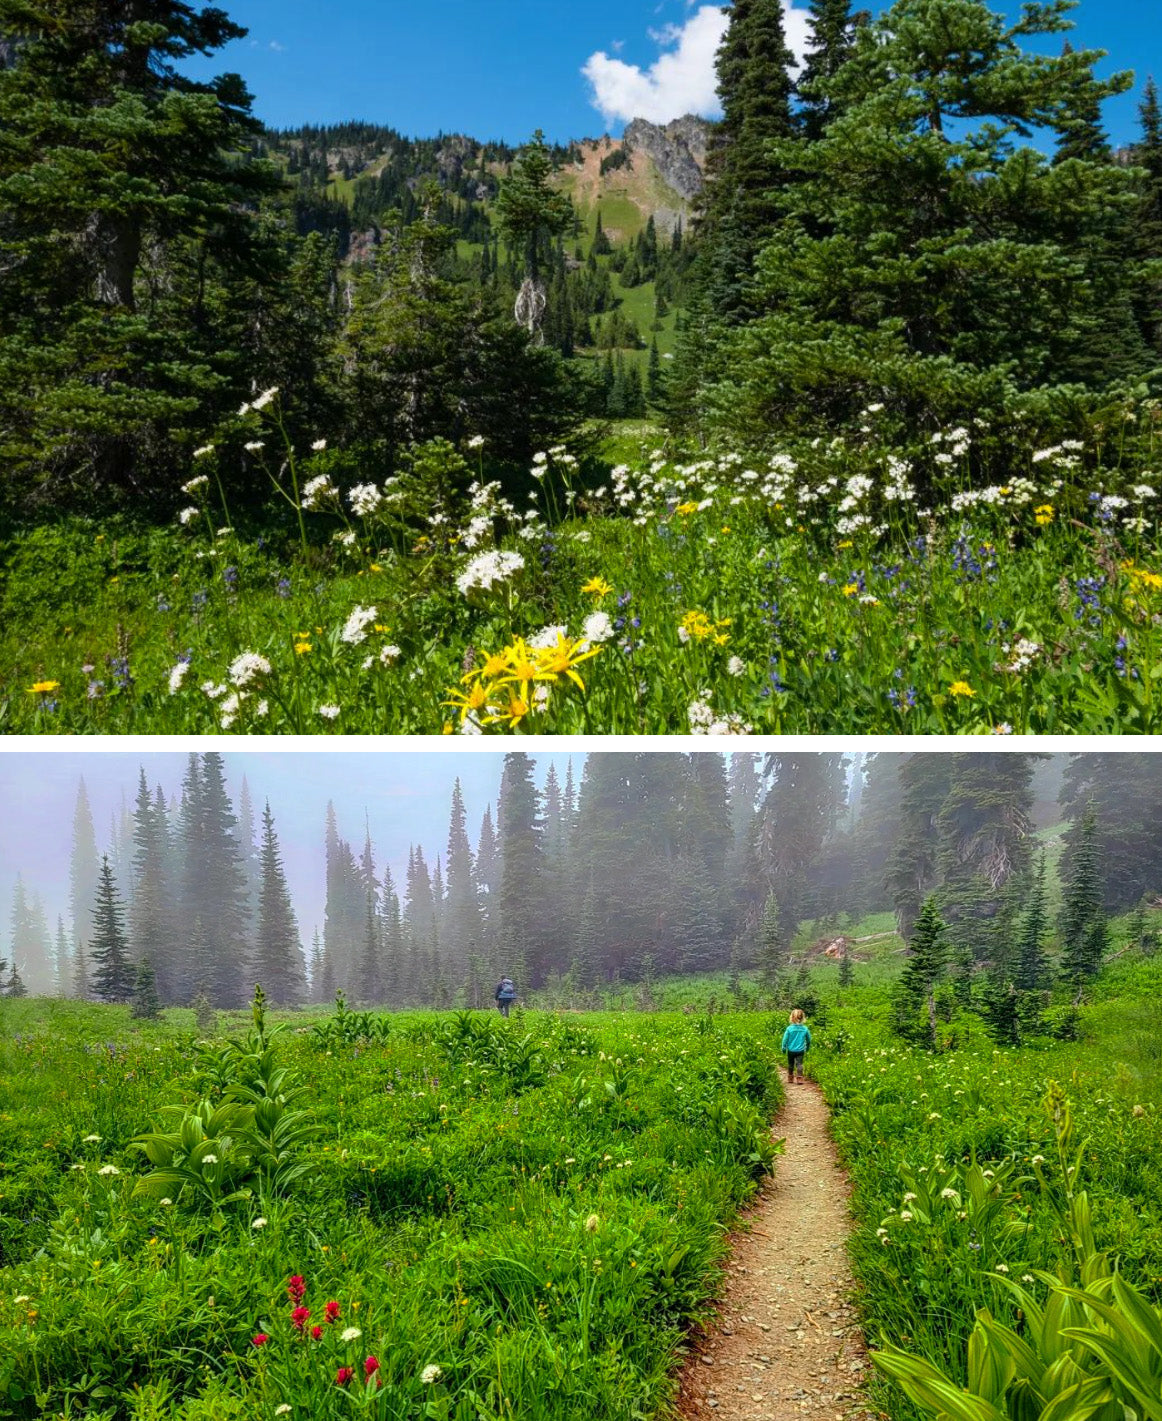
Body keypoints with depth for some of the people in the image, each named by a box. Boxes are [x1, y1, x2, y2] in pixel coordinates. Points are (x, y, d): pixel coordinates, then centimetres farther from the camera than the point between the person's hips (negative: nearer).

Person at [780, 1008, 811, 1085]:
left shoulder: (789, 1028, -12)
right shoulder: (805, 1029, -5)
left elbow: (785, 1039, -6)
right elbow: (809, 1039, 7)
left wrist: (783, 1048, 8)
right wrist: (807, 1048, 24)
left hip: (791, 1050, 0)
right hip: (800, 1050, 0)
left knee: (790, 1064, 15)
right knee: (799, 1064, 2)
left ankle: (790, 1078, 25)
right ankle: (799, 1078, -9)